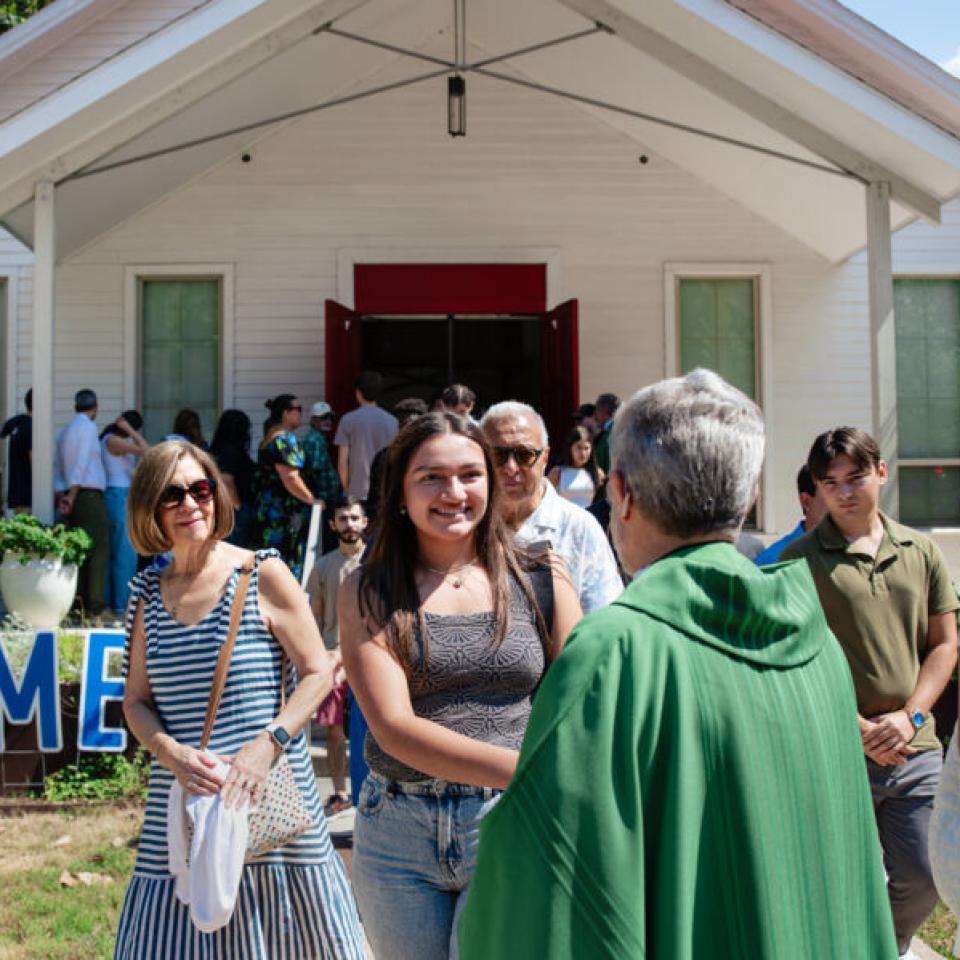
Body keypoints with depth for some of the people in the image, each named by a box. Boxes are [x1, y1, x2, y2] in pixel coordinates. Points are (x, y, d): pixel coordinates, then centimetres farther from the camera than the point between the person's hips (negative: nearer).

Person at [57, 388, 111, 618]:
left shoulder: (64, 431, 20)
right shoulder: (87, 427, -6)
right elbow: (81, 463, -14)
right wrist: (71, 496, -16)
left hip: (73, 497, 9)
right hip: (89, 495, -9)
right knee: (98, 549, -8)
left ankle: (78, 603, 7)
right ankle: (95, 605, -12)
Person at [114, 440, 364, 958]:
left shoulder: (262, 574, -3)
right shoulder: (149, 592, 9)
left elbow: (318, 671, -3)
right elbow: (136, 702, 11)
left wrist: (268, 744, -17)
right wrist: (170, 751, -9)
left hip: (268, 796, -3)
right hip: (180, 802, 3)